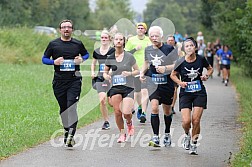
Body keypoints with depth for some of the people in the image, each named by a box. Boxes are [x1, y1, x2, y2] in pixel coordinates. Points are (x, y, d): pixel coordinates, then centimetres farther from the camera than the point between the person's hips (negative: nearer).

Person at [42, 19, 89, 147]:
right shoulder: (53, 44, 5)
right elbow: (44, 59, 10)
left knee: (72, 107, -15)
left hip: (74, 80, -1)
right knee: (63, 108, 10)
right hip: (59, 80, 2)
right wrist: (54, 62, -10)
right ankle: (67, 131, 27)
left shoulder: (78, 44, 7)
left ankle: (71, 134, -19)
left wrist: (81, 60, 1)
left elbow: (86, 54, 24)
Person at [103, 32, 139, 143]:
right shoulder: (110, 58, 5)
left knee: (126, 112, -14)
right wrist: (106, 76, -5)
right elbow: (105, 72, 17)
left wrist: (129, 73, -14)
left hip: (128, 88, -2)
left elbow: (137, 71, 5)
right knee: (117, 112, -4)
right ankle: (122, 133, 15)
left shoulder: (129, 56, -1)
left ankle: (129, 123, 21)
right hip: (115, 88, 2)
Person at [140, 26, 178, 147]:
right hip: (153, 83, 2)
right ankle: (155, 137, -15)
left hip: (167, 83, -2)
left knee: (167, 110, 11)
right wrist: (142, 72, 7)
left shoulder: (169, 49, -6)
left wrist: (165, 68, -21)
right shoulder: (148, 50, 7)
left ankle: (167, 134, 33)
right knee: (154, 107, -16)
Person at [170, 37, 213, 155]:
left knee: (196, 120, -6)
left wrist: (206, 75, -6)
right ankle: (187, 135, 23)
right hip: (185, 93, -1)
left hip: (200, 93, 1)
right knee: (186, 121, -11)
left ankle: (194, 144, 12)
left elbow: (210, 68, 14)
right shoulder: (181, 62, -8)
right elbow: (173, 75, 6)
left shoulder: (201, 59, -5)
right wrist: (180, 82, -11)